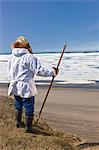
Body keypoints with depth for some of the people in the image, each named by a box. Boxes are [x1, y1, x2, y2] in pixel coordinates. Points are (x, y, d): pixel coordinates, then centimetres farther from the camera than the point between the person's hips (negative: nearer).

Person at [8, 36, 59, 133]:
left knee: (18, 106, 24)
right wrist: (52, 72, -7)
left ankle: (18, 122, 41)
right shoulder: (29, 57, -15)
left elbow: (10, 73, 14)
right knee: (29, 108, 7)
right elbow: (39, 71, -18)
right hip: (26, 88, -7)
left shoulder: (12, 57, 7)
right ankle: (28, 128, 17)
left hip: (15, 87, 7)